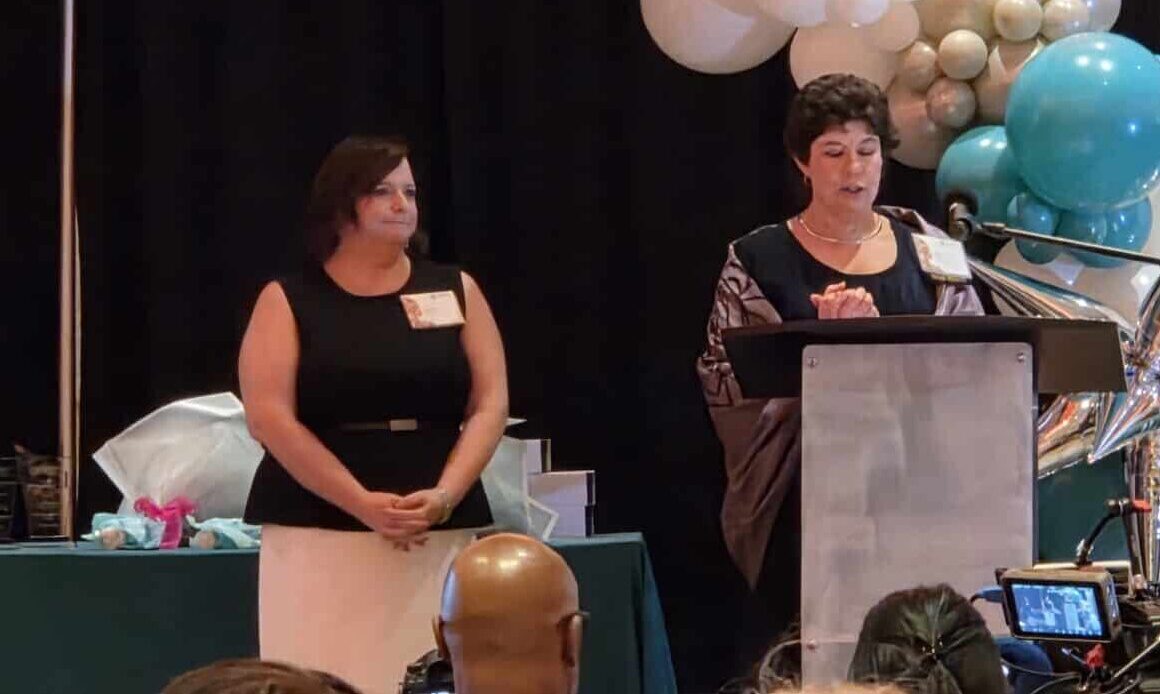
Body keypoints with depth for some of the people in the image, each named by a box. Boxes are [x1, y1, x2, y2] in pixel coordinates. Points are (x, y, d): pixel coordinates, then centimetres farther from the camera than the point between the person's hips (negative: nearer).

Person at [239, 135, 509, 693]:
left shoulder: (456, 291, 12)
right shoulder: (289, 300, 4)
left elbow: (490, 405, 6)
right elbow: (269, 417, -6)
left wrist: (444, 496, -11)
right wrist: (363, 504, -14)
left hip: (440, 534, 2)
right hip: (319, 534, -2)